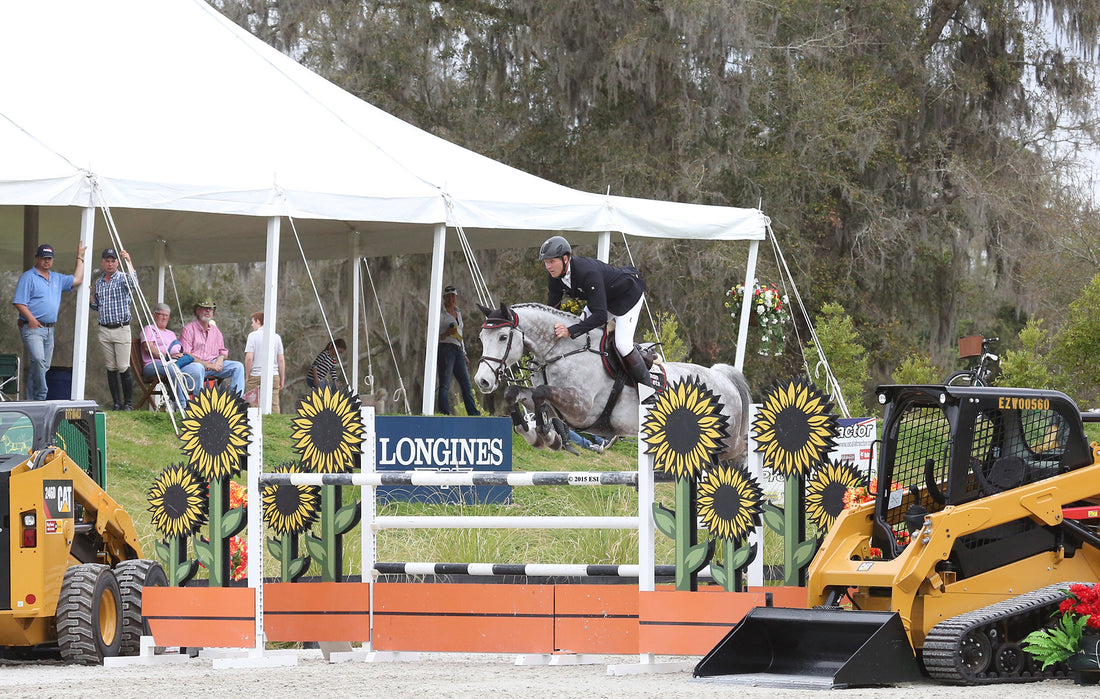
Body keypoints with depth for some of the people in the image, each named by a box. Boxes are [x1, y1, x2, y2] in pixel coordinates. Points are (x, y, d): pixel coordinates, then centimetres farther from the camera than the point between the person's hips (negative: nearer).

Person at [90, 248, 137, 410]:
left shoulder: (123, 278, -1)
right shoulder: (99, 283, 14)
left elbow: (133, 284, -26)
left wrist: (129, 262, -31)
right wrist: (91, 295, 4)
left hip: (121, 328, -5)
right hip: (104, 330, 5)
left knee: (123, 368, -8)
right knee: (111, 368, 5)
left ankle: (128, 403, -1)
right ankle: (117, 403, 9)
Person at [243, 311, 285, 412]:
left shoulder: (253, 335, -3)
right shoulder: (276, 337, 8)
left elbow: (249, 358, -9)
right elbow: (281, 360, 8)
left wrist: (247, 376, -1)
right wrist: (282, 379, 14)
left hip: (256, 376, -3)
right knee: (274, 407, 1)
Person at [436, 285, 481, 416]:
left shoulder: (458, 313, 20)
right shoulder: (441, 314, -1)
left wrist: (464, 354, 22)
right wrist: (446, 334, -23)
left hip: (458, 351, 7)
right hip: (445, 350, -7)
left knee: (466, 385, 5)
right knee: (444, 385, -9)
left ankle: (474, 414, 5)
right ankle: (444, 413, -12)